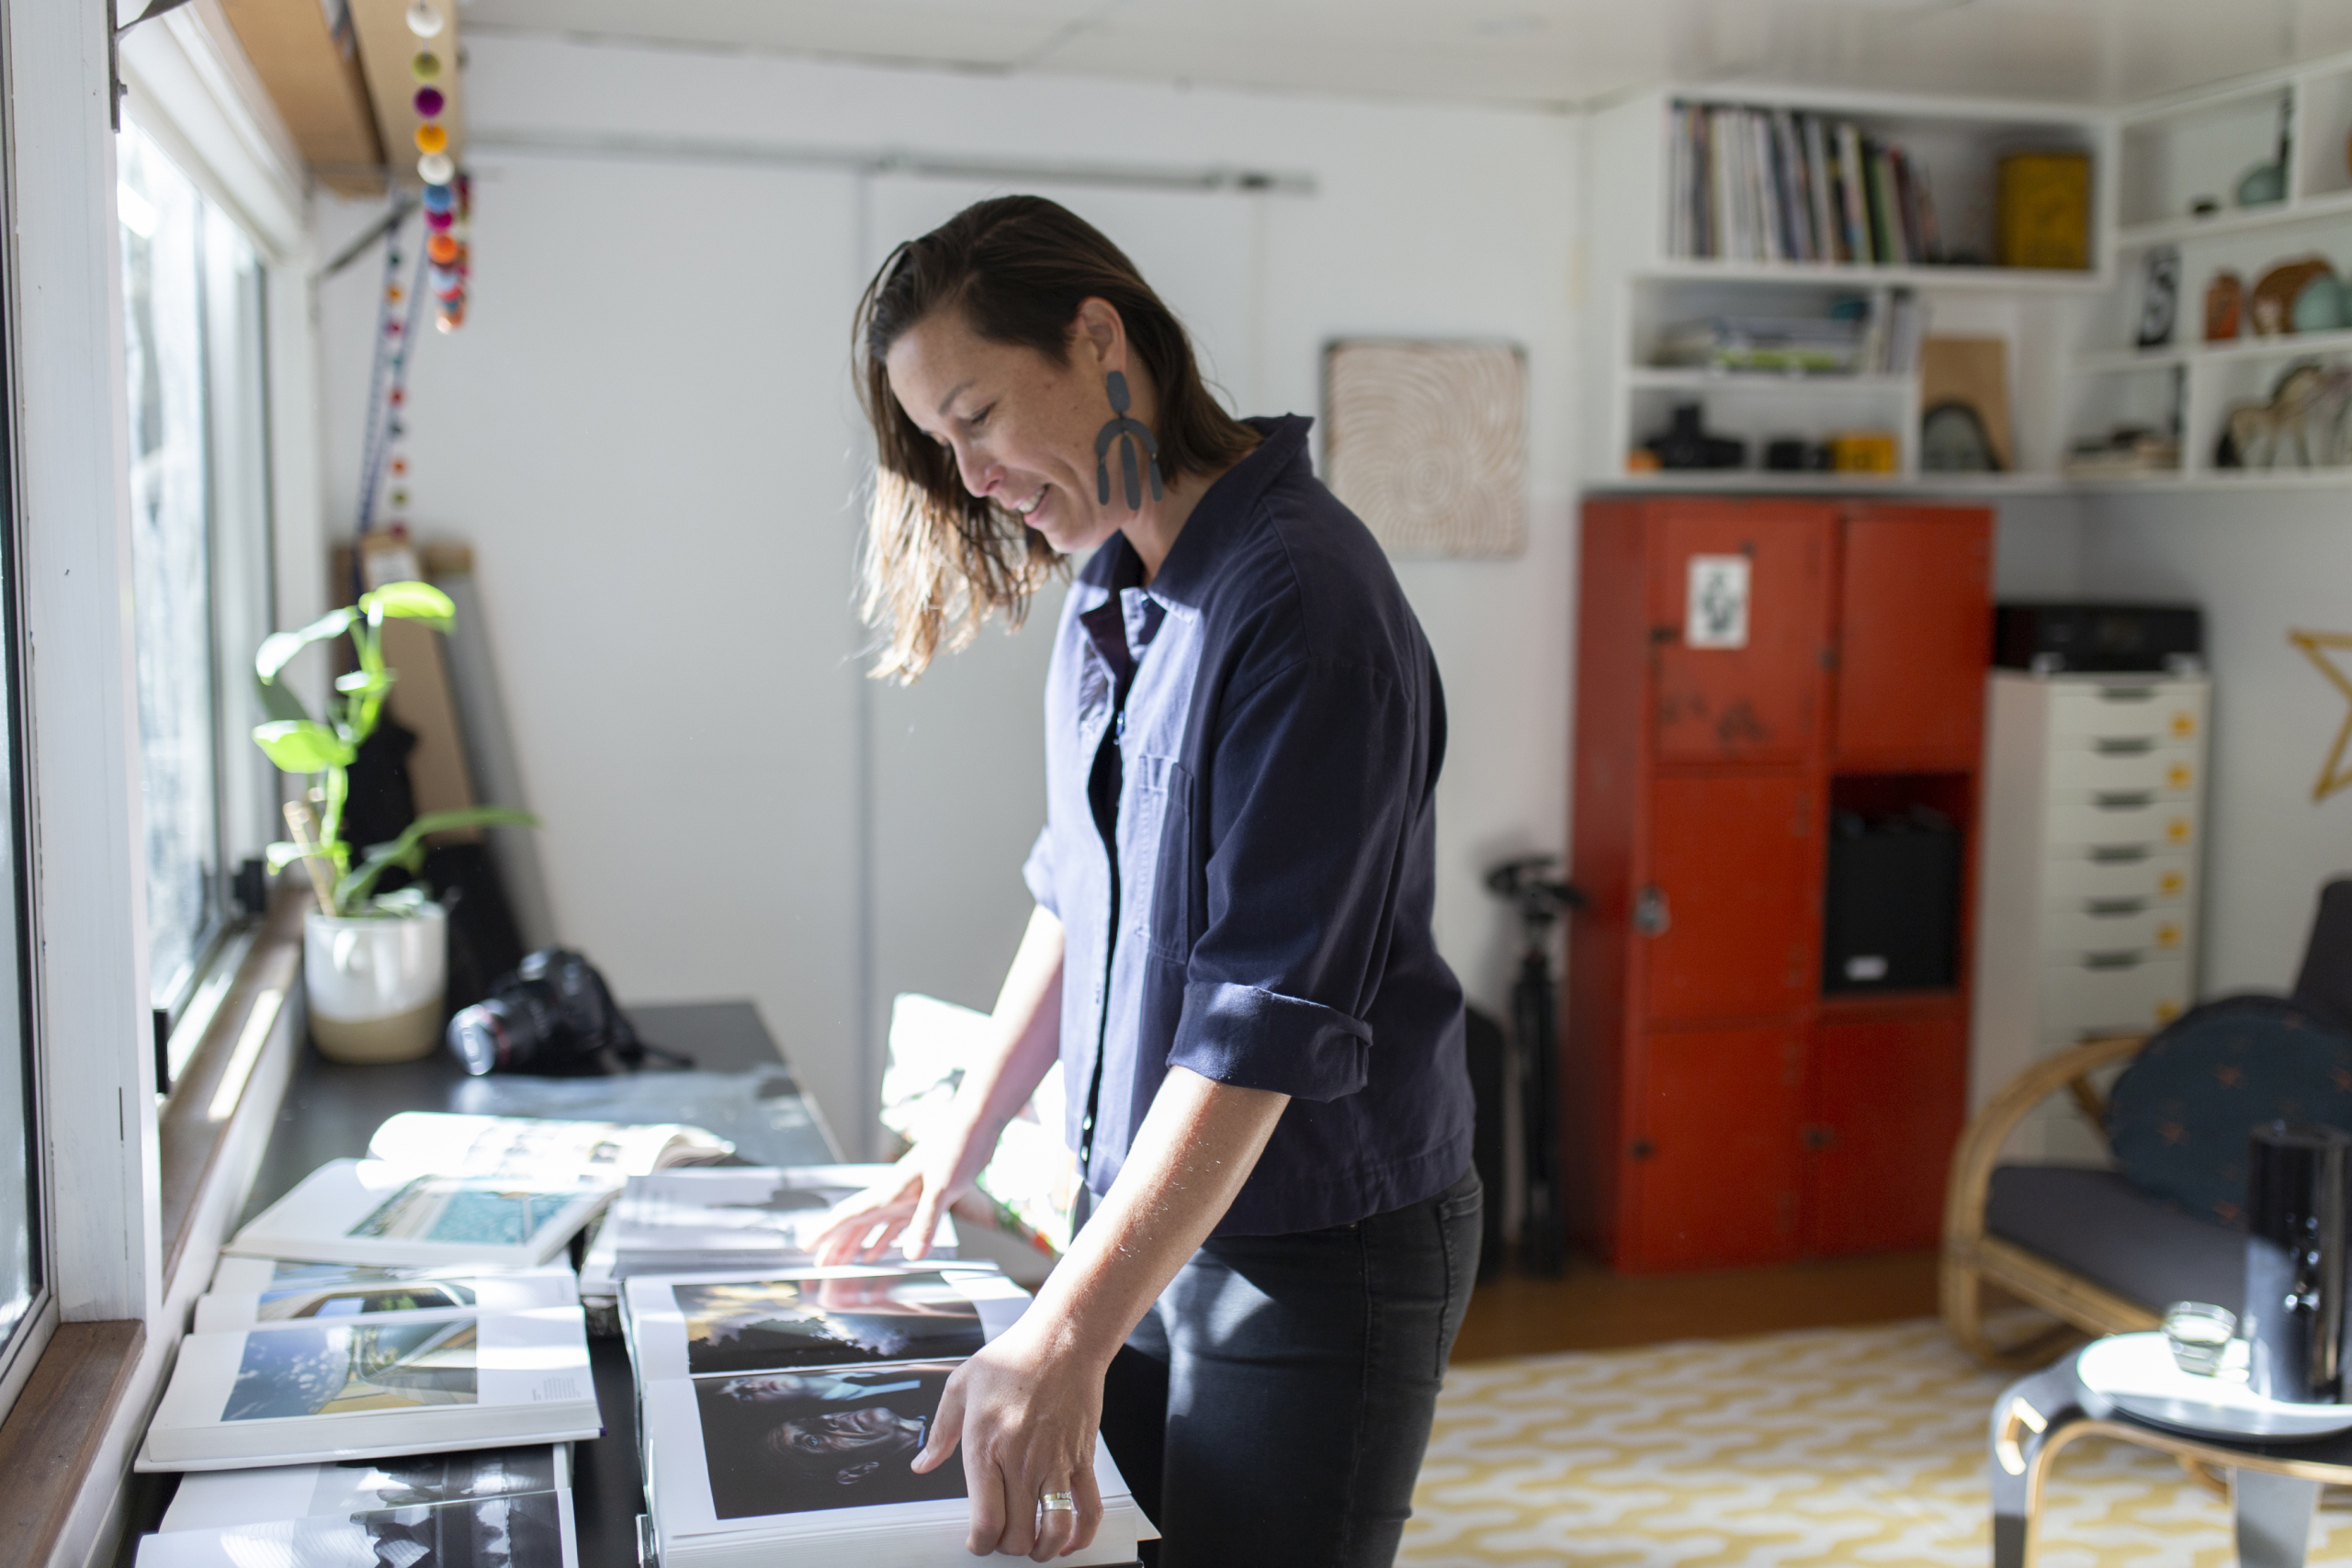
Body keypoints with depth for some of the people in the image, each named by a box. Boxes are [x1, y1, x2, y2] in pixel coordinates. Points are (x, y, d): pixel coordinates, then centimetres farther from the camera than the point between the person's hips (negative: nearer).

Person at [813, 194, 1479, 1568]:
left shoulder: (1303, 600, -22)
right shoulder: (1110, 591, 6)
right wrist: (962, 1143, 15)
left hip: (1320, 1248, -7)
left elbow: (1268, 1016, -26)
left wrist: (1066, 1339, -27)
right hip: (1150, 1211, 8)